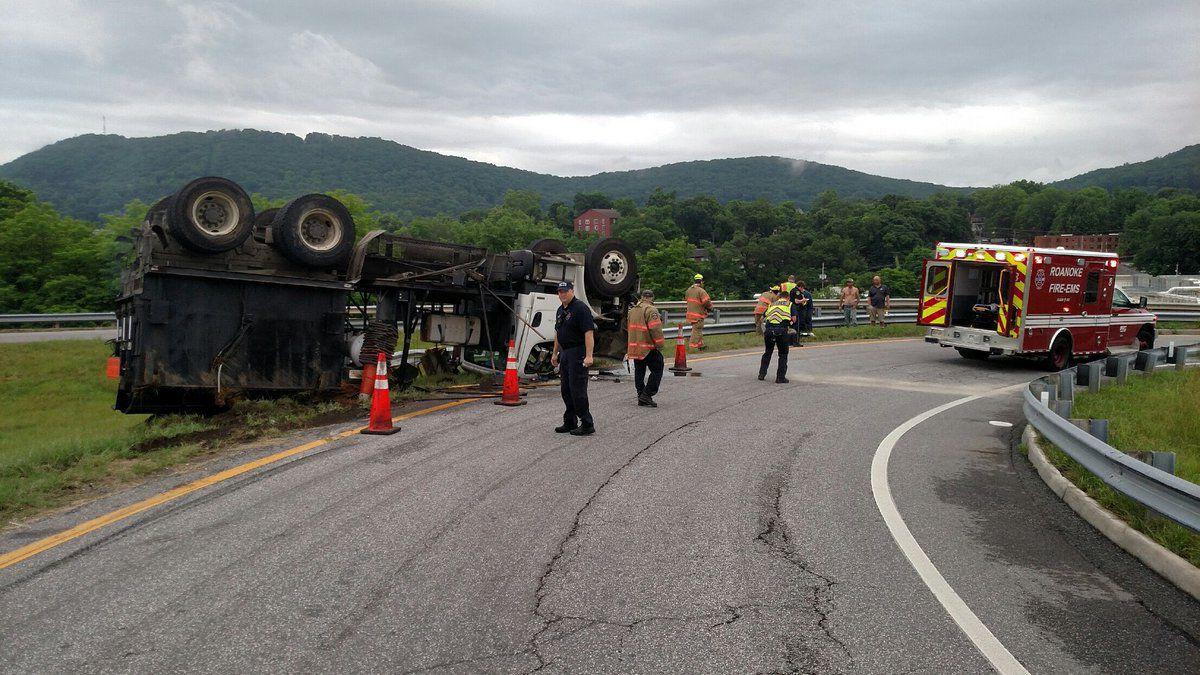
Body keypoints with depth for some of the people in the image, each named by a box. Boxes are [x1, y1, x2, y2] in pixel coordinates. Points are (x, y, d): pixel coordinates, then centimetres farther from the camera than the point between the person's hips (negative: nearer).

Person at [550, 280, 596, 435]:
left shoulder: (581, 308, -14)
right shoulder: (560, 311, 16)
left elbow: (589, 333, -20)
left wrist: (588, 356, -26)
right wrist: (555, 353, 23)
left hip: (578, 354, -9)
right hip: (565, 353, 9)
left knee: (577, 390, -9)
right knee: (566, 390, 12)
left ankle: (587, 424, -4)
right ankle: (570, 422, 20)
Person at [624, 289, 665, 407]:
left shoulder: (632, 310, 14)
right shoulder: (651, 310, -13)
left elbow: (628, 327, 23)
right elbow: (655, 329, -20)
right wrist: (659, 344, -13)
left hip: (634, 347, 8)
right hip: (648, 348, -8)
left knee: (639, 372, 13)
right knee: (657, 371, 0)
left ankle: (641, 397, 15)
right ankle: (646, 394, -7)